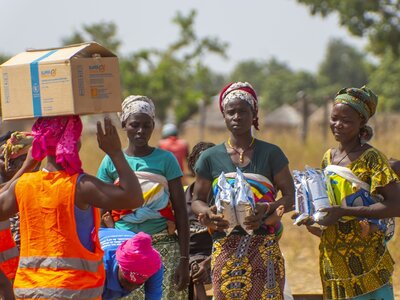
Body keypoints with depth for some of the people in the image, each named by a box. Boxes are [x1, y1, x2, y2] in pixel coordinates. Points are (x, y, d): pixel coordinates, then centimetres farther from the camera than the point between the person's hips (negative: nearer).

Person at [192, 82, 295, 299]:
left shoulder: (270, 154, 5)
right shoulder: (210, 158, 7)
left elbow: (290, 196, 4)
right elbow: (197, 200, 13)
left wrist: (267, 210, -15)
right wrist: (208, 213, -11)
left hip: (265, 247, 0)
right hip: (226, 247, 0)